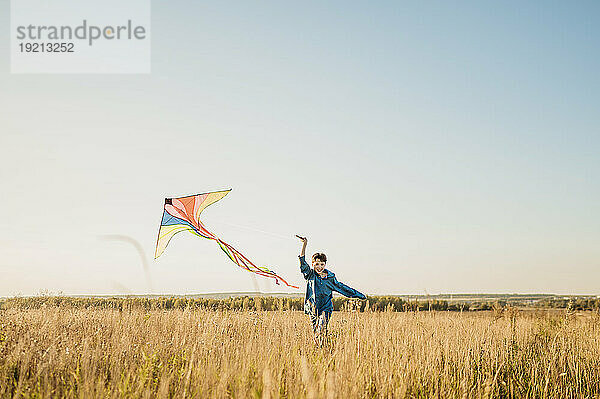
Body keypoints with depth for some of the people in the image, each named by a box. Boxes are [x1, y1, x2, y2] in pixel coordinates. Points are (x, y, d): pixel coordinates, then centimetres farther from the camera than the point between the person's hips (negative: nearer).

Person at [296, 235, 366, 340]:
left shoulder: (330, 277, 3)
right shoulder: (310, 275, 0)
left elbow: (341, 287, 15)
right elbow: (303, 263, -11)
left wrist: (356, 294, 19)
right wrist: (304, 244, -20)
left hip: (326, 308, -1)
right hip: (312, 309, 1)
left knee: (321, 330, -19)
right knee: (315, 331, 2)